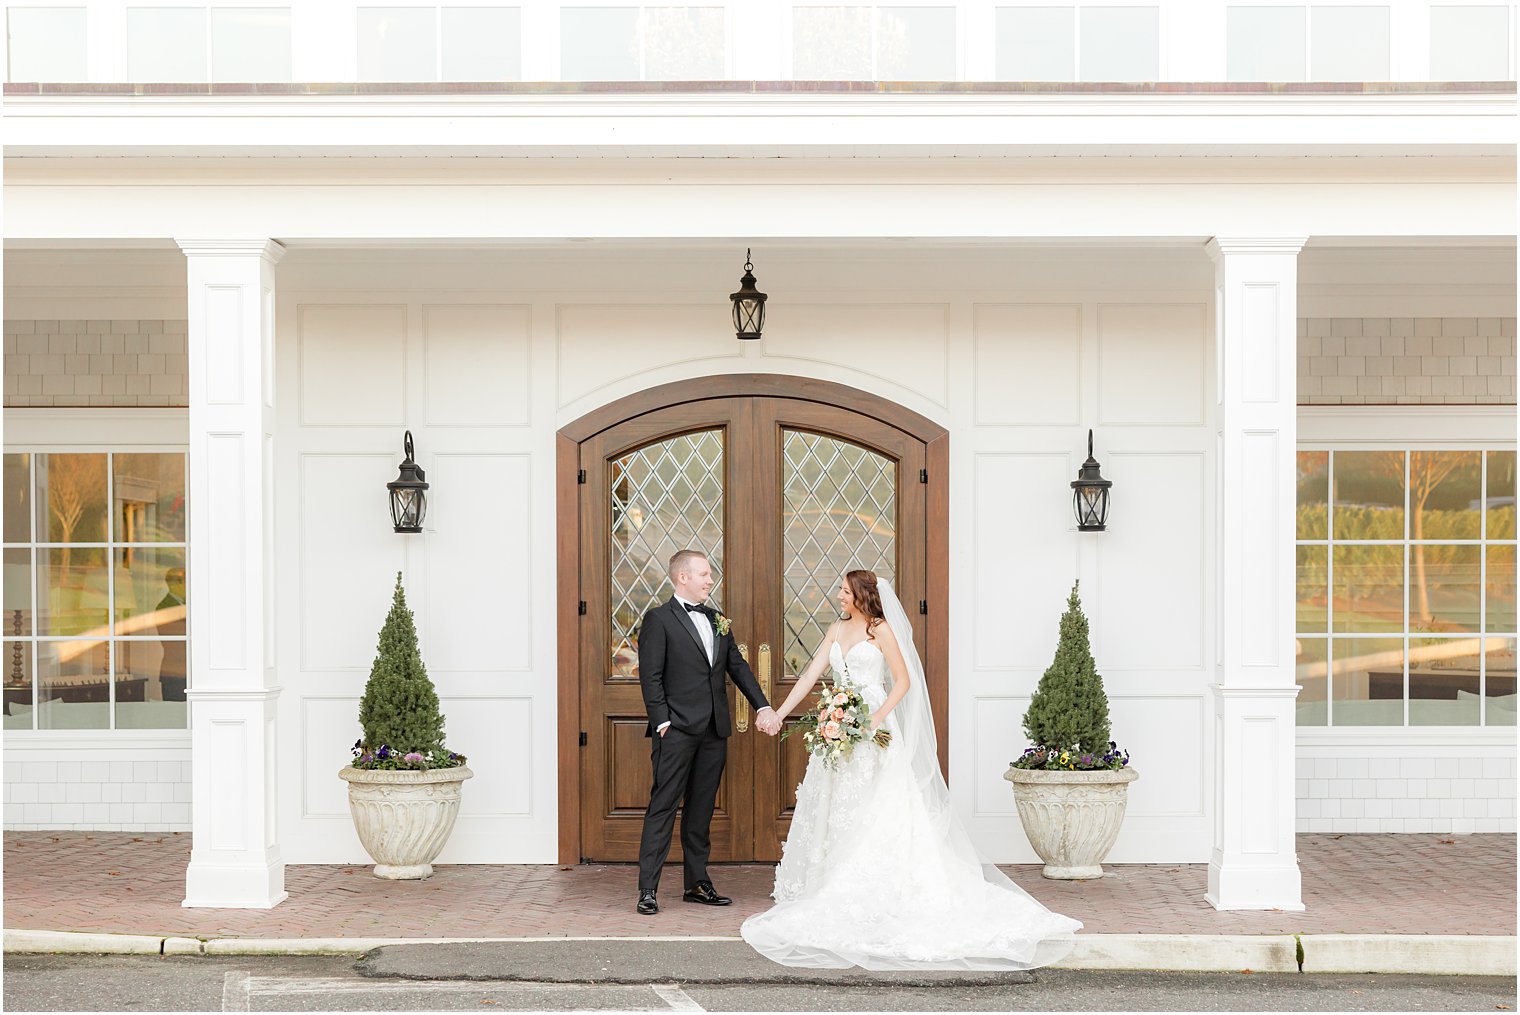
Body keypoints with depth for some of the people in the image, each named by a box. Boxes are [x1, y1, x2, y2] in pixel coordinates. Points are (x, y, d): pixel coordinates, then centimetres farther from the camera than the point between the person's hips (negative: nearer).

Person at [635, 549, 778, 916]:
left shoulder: (717, 620, 15)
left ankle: (698, 883, 19)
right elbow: (651, 677, -8)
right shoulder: (659, 619, -5)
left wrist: (763, 707, 4)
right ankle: (648, 889, -4)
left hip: (714, 731, 7)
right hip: (677, 731, -7)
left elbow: (738, 666, 15)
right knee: (663, 807, -6)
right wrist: (662, 722, -14)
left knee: (701, 809, 12)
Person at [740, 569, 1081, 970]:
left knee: (877, 813, -7)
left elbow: (903, 681, -8)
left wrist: (876, 719, -19)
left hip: (872, 732, -7)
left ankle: (874, 899, -5)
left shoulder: (881, 629, -5)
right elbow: (810, 675, 11)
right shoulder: (837, 630, 13)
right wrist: (779, 713, 4)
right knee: (837, 812, 7)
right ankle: (837, 894, 13)